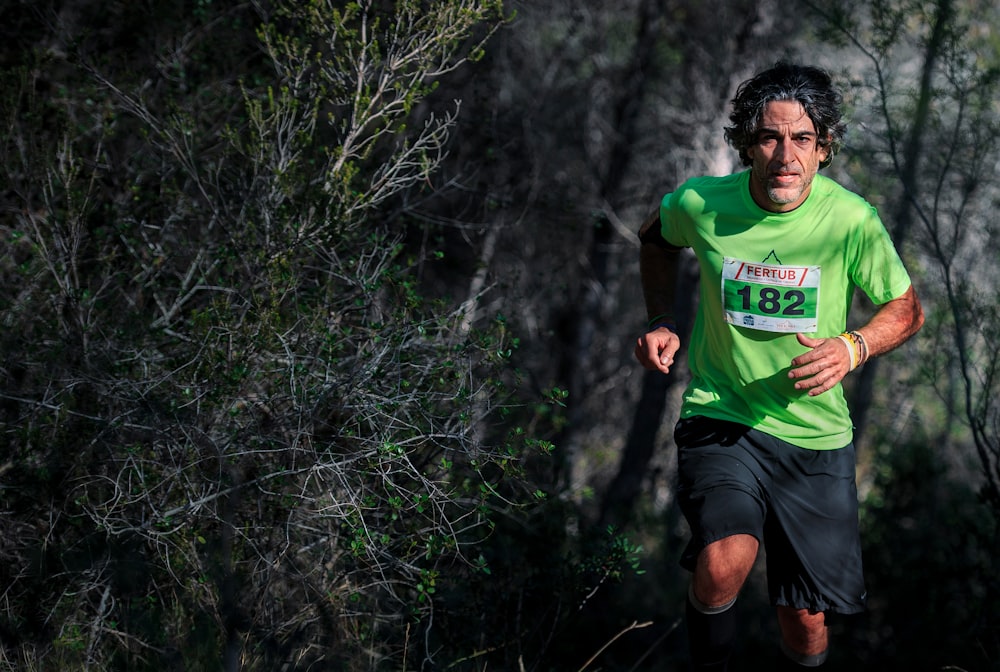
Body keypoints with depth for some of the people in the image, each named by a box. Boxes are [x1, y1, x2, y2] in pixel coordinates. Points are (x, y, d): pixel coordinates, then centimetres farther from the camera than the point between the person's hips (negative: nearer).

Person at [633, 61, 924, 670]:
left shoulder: (850, 220, -12)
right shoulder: (701, 204, -9)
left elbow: (907, 311, 4)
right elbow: (657, 238, 17)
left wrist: (852, 348, -15)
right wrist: (663, 322, 4)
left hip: (815, 435, 1)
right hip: (720, 418, -1)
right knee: (725, 563, -30)